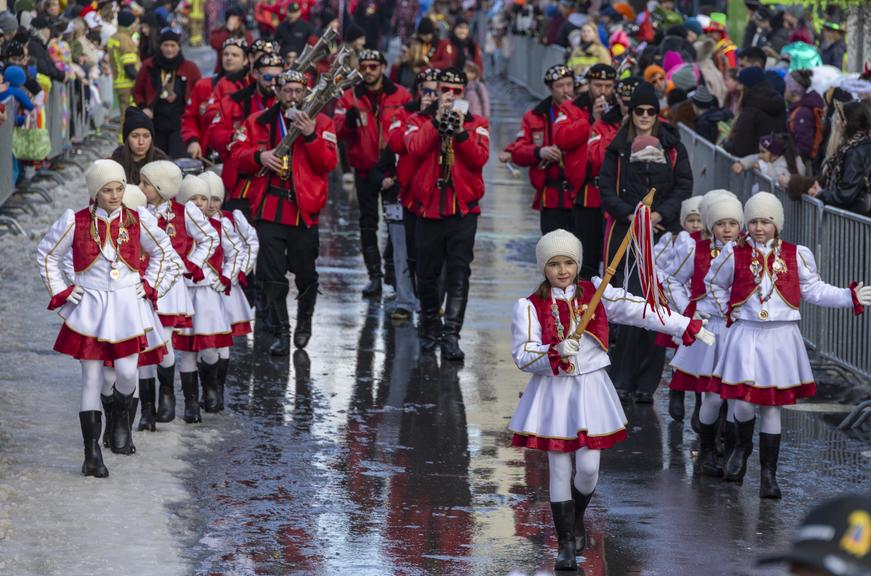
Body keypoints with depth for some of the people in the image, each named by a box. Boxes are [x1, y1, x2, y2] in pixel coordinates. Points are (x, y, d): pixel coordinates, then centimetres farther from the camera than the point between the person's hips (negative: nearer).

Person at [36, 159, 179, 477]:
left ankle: (121, 420, 26)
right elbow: (46, 254, 8)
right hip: (89, 307, -1)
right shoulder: (76, 222, -5)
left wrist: (150, 285, 8)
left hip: (128, 308, 1)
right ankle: (92, 453, 0)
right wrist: (61, 291, 3)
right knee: (91, 379, -2)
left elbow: (161, 252, 17)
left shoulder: (136, 222, 0)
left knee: (127, 373, -8)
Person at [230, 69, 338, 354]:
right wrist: (259, 156, -16)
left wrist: (311, 136, -20)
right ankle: (282, 333, 7)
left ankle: (304, 323, 33)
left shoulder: (321, 123, 3)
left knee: (305, 273, 8)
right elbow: (237, 154, 4)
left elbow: (330, 163, -7)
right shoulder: (258, 122, 7)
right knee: (272, 275, -1)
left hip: (304, 210, -1)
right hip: (268, 210, 1)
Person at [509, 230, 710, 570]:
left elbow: (640, 312, 0)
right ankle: (566, 545, 14)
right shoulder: (531, 306, -4)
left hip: (590, 389, 1)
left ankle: (577, 518, 28)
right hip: (553, 392, -1)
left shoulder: (595, 293, 1)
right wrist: (556, 352, -28)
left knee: (589, 468, -4)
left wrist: (687, 328, -3)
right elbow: (522, 356, -10)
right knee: (559, 471, 2)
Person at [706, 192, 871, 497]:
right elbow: (714, 283, 18)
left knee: (772, 406, 3)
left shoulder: (796, 255, 2)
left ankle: (769, 474, 12)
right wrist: (728, 313, 9)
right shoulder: (735, 254, 1)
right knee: (744, 402, -9)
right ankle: (741, 449, 24)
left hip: (781, 338, 0)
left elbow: (814, 289, 8)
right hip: (746, 335, 0)